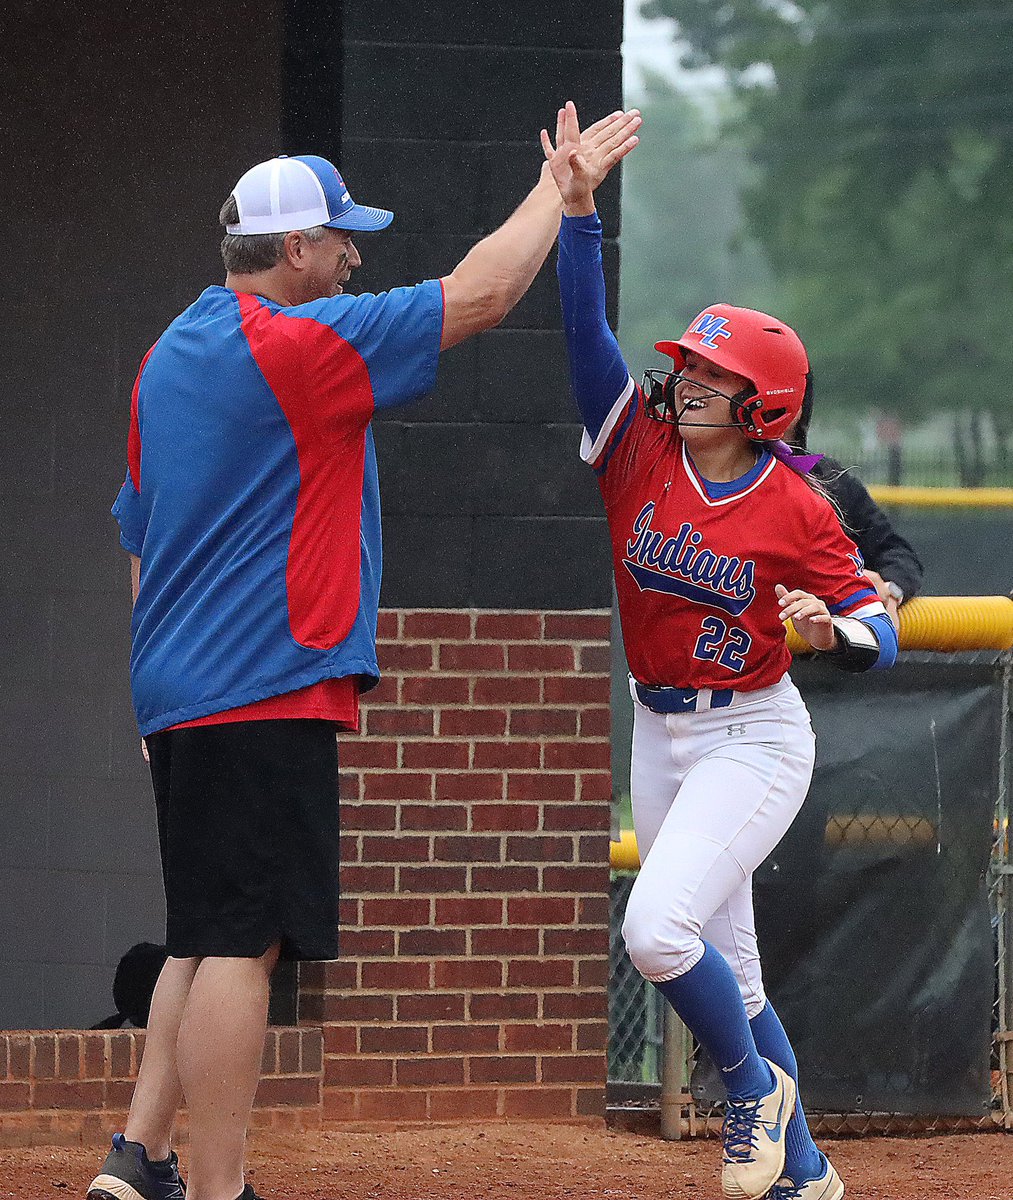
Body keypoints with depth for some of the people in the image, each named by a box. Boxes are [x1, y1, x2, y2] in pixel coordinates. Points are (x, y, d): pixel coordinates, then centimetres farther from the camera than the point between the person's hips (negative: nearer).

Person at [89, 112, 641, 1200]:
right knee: (239, 944, -9)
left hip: (177, 698, 9)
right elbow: (479, 294, -11)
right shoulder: (296, 343, -12)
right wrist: (564, 183, 2)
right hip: (267, 693, -9)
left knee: (206, 938, 14)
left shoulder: (166, 360, 16)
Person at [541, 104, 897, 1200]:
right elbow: (586, 328, -14)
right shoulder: (642, 447, -4)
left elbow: (879, 636, -10)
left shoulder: (796, 509, -13)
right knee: (723, 972, 11)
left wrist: (834, 631, -33)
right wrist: (577, 210, -25)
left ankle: (755, 1085, 3)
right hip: (658, 733, 5)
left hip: (754, 734, -5)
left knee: (659, 931, -23)